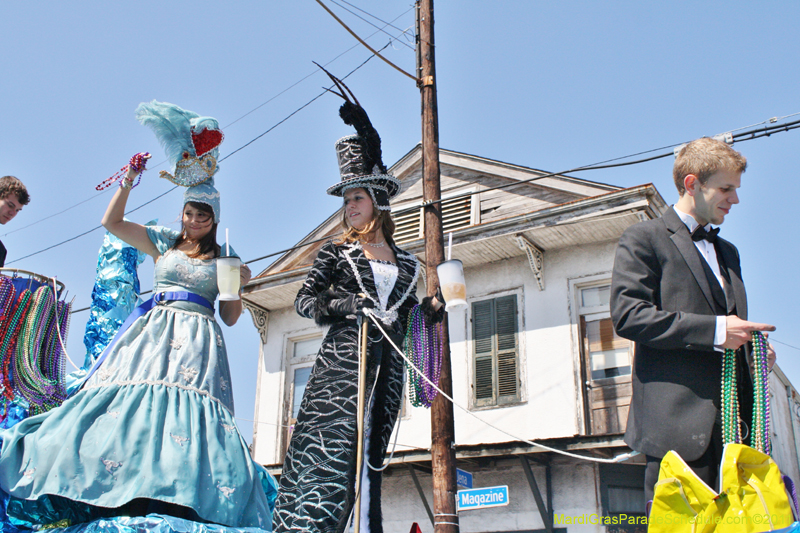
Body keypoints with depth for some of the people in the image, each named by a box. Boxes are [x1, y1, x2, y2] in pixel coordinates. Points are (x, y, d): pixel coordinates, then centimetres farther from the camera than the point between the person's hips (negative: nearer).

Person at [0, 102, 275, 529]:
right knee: (132, 402, -14)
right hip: (154, 332, 2)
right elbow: (111, 221, 13)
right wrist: (130, 178, 9)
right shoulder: (163, 243, 18)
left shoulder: (224, 259, 13)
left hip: (199, 341, -2)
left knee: (188, 413, -19)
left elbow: (230, 317, 12)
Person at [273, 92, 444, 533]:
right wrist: (344, 305, -13)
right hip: (342, 360, -3)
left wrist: (430, 312, 1)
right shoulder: (337, 252, 11)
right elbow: (304, 300, 4)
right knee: (329, 452, -12)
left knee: (369, 457, 2)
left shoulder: (407, 264, 17)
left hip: (388, 367, 3)